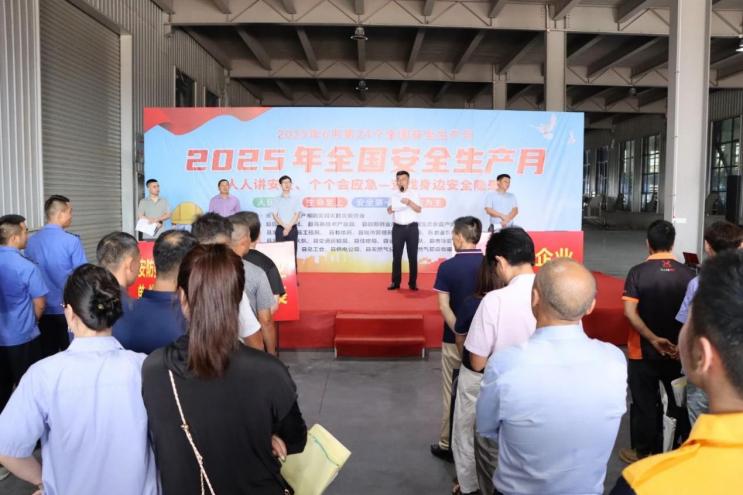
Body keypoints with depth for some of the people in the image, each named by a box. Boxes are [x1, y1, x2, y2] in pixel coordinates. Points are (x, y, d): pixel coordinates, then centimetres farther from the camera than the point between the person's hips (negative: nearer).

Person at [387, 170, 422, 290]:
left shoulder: (413, 195, 6)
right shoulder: (394, 195, 9)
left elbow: (419, 209, -5)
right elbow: (389, 210, -1)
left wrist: (409, 202, -21)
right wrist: (391, 208, -24)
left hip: (412, 227, -1)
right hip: (398, 228, 1)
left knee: (413, 255, 1)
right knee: (396, 255, 2)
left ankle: (413, 282, 8)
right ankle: (395, 282, 9)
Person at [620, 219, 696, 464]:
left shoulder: (638, 272, -12)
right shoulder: (688, 274, -5)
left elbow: (630, 312, -19)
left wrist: (653, 339, -16)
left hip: (643, 351, -2)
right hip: (678, 350, 2)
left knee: (644, 403, 10)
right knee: (679, 402, 18)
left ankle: (642, 452, 22)